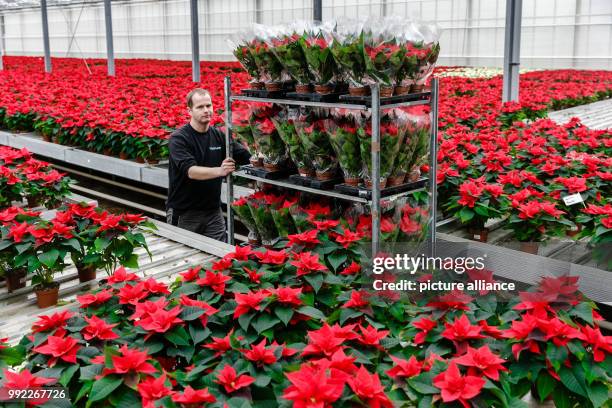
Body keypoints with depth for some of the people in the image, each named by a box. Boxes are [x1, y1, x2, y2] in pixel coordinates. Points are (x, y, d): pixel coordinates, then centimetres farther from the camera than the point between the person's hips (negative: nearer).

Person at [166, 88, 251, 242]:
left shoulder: (218, 136, 3)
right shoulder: (178, 138, -12)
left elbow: (248, 157, 0)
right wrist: (220, 170, -41)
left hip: (213, 211, 4)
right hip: (183, 213, -4)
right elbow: (191, 171, -26)